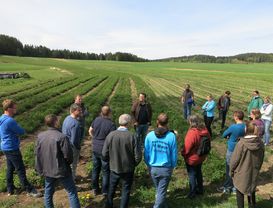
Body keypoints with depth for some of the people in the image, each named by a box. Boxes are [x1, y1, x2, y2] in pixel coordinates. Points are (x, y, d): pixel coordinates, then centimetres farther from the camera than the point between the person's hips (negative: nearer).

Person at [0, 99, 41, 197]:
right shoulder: (10, 121, -24)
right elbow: (22, 132, -16)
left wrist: (15, 131, 1)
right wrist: (18, 129, 3)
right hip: (12, 149, -9)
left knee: (10, 169, 19)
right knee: (20, 170, -1)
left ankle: (10, 189, 31)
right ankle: (29, 190, 10)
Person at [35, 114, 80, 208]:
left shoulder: (40, 136, -2)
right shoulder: (61, 136, -22)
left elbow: (37, 153, 5)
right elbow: (68, 154, -19)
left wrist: (40, 168, 16)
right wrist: (69, 162, 3)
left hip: (47, 170, 6)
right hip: (61, 170, -6)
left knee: (48, 193, 21)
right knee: (72, 192, 6)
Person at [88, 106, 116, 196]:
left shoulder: (96, 120, -4)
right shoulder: (111, 124, -22)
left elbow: (90, 131, 9)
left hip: (95, 149, 5)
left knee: (95, 169, 20)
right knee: (106, 171, 11)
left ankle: (95, 189, 33)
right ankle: (105, 191, 23)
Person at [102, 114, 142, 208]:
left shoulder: (110, 135, -16)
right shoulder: (132, 137, -21)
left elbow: (104, 155, -9)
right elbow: (138, 157, -15)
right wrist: (132, 164, 6)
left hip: (114, 168, 2)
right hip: (128, 170, -2)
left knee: (111, 189, 25)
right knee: (126, 191, 19)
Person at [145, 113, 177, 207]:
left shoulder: (150, 135, -12)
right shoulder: (171, 136, -15)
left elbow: (146, 153, -4)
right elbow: (174, 154, -7)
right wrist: (173, 166, 12)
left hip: (153, 168, 3)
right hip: (166, 169, -2)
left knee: (158, 190, 25)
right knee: (162, 191, 12)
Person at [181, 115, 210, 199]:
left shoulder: (192, 133, -33)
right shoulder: (204, 130, -10)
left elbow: (187, 147, -24)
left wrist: (183, 154, -4)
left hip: (192, 158, -7)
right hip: (201, 157, 7)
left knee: (192, 175, 11)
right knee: (198, 172, 25)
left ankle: (192, 193, 26)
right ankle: (200, 189, 42)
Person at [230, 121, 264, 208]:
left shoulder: (242, 143, -26)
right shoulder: (260, 143, -10)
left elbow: (234, 159, -17)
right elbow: (261, 159, 4)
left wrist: (231, 171, -2)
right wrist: (257, 169, 19)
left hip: (241, 173, -4)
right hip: (254, 173, 5)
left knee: (240, 192, 15)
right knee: (252, 191, 25)